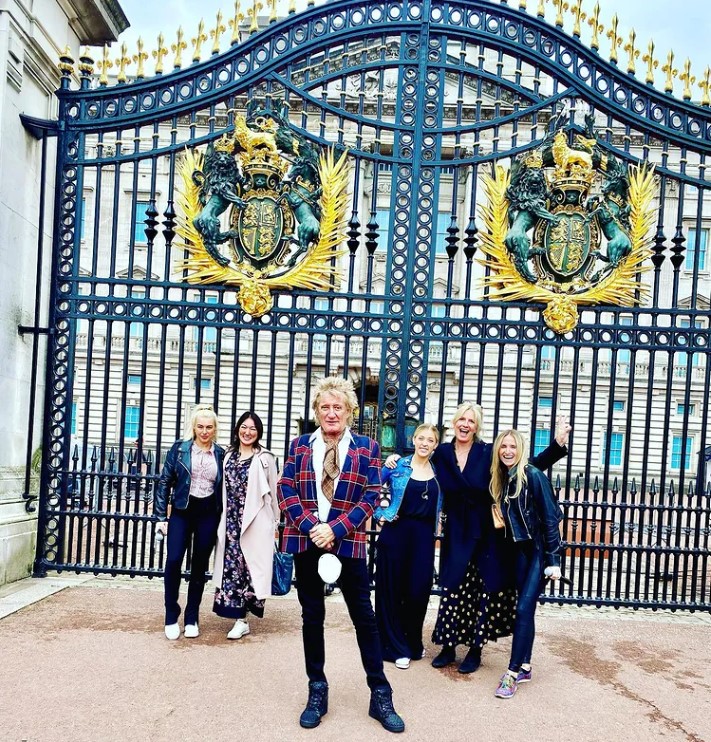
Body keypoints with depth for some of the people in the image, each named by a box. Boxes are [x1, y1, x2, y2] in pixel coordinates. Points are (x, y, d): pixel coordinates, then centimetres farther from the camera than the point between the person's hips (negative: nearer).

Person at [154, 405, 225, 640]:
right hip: (182, 511, -1)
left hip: (209, 513, 2)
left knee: (200, 566, 8)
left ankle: (192, 618, 20)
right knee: (173, 561, -10)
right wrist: (161, 517, -3)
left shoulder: (220, 453, 4)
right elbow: (164, 482, 0)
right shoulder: (179, 448, -1)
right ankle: (171, 618, 7)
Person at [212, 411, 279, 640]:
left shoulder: (265, 458, -4)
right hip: (232, 521, 4)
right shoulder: (229, 455, 9)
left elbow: (273, 493, -1)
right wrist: (223, 520, 13)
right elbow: (225, 489, 13)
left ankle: (241, 618, 10)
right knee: (232, 564, 3)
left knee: (251, 565, 0)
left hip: (256, 521, -4)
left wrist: (275, 523, 2)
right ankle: (240, 617, 13)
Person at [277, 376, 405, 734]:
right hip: (306, 541, 2)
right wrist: (311, 527, -13)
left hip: (348, 543, -1)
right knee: (312, 616, 11)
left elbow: (371, 496, -4)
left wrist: (335, 530, -14)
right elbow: (286, 489, 1)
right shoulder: (300, 445, 6)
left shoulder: (366, 448, 1)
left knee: (364, 617, 6)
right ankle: (317, 691, 26)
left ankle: (380, 696, 19)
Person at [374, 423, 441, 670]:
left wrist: (437, 528, 6)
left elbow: (441, 504, 18)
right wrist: (380, 513, -3)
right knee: (392, 589, 4)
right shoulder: (397, 466, -1)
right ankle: (396, 647, 17)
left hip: (424, 536, 2)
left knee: (419, 590, 4)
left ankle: (413, 642, 25)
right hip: (396, 532, -2)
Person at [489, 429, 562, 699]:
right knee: (525, 609, 12)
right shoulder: (501, 480, 4)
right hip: (520, 549, 6)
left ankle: (513, 673, -3)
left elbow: (550, 518, -16)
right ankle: (525, 667, 22)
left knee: (524, 608, -9)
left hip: (539, 549, -6)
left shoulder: (533, 476, -16)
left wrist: (553, 560, -16)